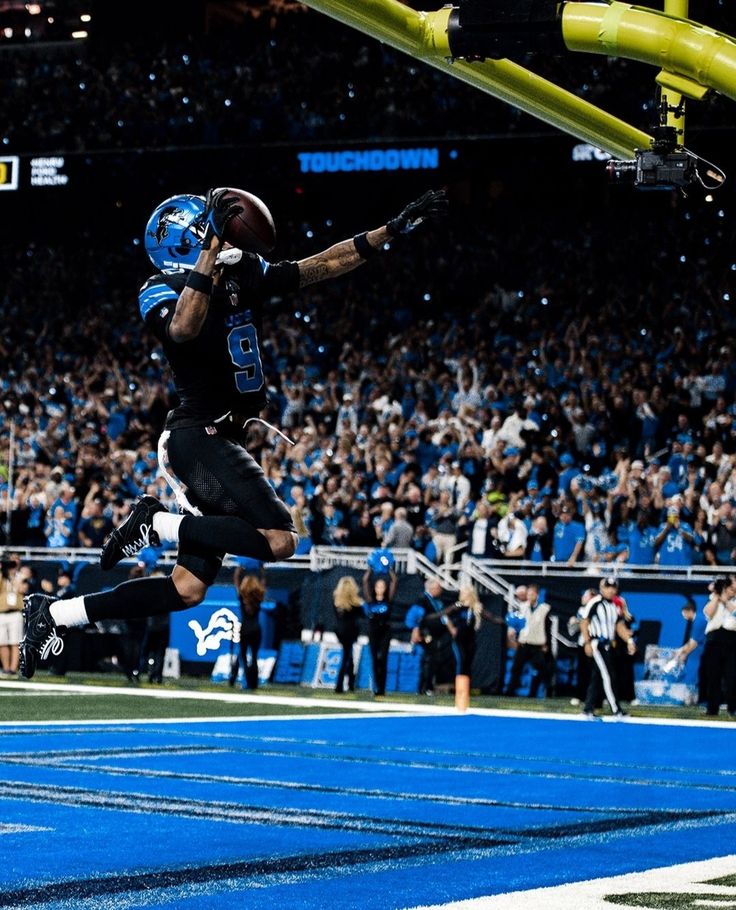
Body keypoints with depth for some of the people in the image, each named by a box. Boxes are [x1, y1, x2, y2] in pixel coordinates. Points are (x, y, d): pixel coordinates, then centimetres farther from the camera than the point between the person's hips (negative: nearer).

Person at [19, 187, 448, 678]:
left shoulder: (243, 274, 9)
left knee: (188, 589, 6)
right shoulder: (160, 292, -10)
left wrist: (396, 228, 3)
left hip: (222, 443, 8)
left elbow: (325, 265, 10)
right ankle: (157, 523, -9)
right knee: (279, 539, -22)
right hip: (197, 435, -8)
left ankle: (55, 614, 12)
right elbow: (184, 329, -34)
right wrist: (213, 246, -36)